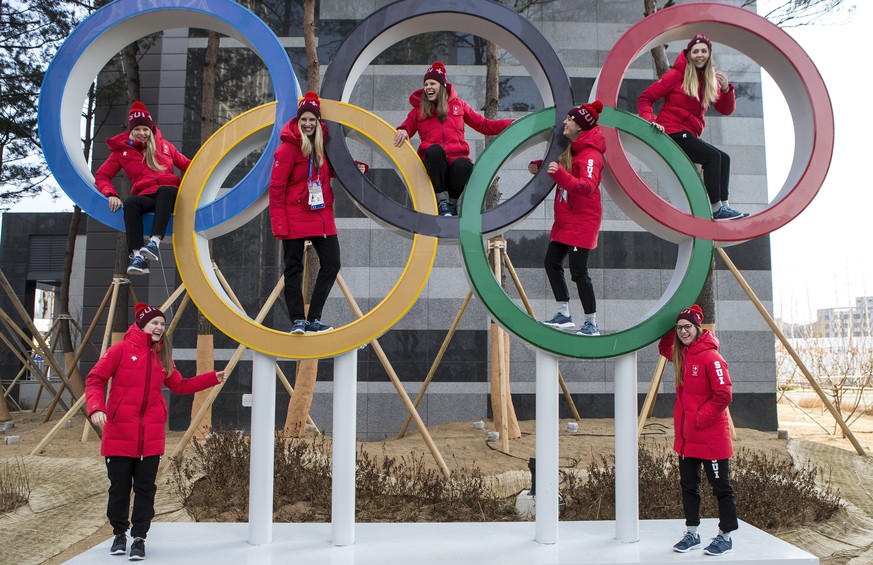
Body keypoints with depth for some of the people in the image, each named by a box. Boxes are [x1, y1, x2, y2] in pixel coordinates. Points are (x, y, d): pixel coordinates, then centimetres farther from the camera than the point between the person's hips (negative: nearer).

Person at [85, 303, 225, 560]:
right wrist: (96, 408, -23)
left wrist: (213, 378, 9)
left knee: (145, 488, 5)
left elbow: (180, 385, 15)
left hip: (151, 435, 3)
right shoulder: (121, 349, -4)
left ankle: (139, 538, 15)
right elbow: (95, 379, -6)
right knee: (119, 487, 8)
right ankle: (120, 533, 27)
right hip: (120, 432, -3)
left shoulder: (162, 356, 11)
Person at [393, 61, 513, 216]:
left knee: (464, 165, -37)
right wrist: (402, 131, -15)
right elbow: (406, 127, 11)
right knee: (434, 149, -37)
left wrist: (513, 124, 10)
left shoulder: (457, 104, 21)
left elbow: (484, 125, 21)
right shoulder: (418, 110, 21)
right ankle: (442, 201, -23)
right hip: (433, 161, 0)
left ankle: (452, 203, -7)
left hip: (457, 158, 0)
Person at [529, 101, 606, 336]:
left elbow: (587, 186, -31)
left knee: (578, 271, -9)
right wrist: (539, 165, 5)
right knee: (551, 262, 10)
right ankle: (564, 315, 19)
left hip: (582, 219, -10)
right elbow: (555, 163, 27)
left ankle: (592, 323, 3)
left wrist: (560, 174, -44)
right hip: (564, 218, 10)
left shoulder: (590, 154, -17)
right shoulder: (569, 148, 10)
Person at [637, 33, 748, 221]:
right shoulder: (677, 74, -4)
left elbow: (726, 110, 7)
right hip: (672, 132, -8)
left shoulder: (710, 81, 14)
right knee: (713, 156, -20)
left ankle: (724, 205, 2)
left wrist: (726, 89, -11)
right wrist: (650, 120, -22)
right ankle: (716, 208, -18)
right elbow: (645, 98, -6)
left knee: (723, 158, 1)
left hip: (689, 135, 8)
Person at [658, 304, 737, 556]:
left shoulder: (711, 357, -17)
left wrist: (700, 418, -18)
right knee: (688, 485, 14)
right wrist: (670, 329, 10)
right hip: (686, 436, 8)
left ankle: (725, 537, 18)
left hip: (710, 436, -8)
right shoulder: (680, 355, 7)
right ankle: (691, 533, 25)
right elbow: (664, 348, 28)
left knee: (721, 488, 6)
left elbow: (723, 395, -19)